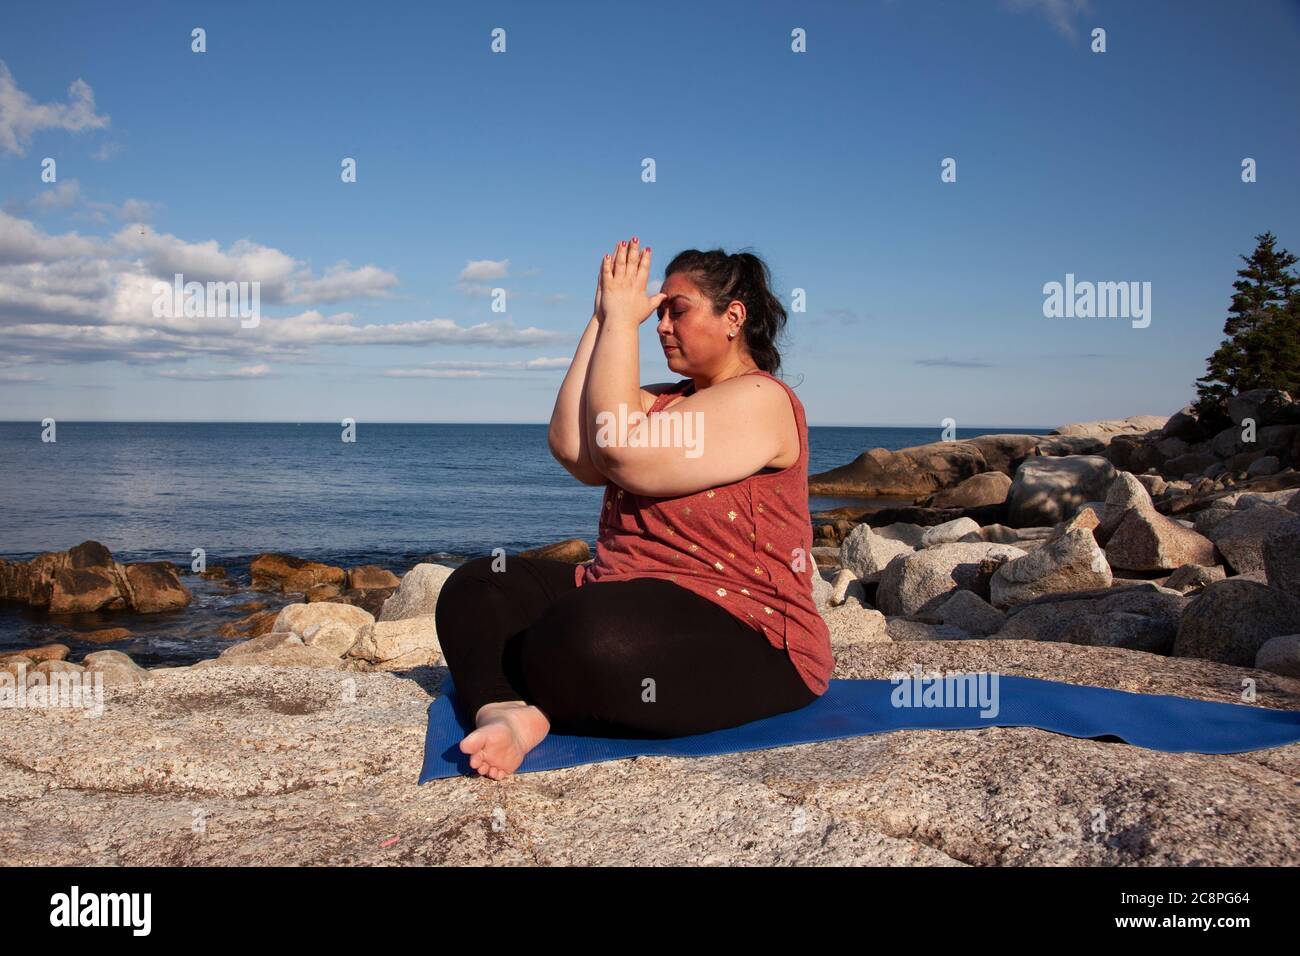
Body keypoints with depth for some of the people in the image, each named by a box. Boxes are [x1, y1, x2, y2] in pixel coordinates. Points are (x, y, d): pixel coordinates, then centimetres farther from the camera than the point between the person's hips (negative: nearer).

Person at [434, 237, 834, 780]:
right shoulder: (665, 401, 18)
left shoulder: (760, 399, -9)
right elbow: (571, 449, 0)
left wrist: (622, 319, -11)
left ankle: (531, 713, -6)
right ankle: (505, 711, -29)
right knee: (474, 587, -2)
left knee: (584, 637, -38)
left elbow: (624, 454, -21)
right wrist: (603, 321, 2)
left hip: (748, 640, -9)